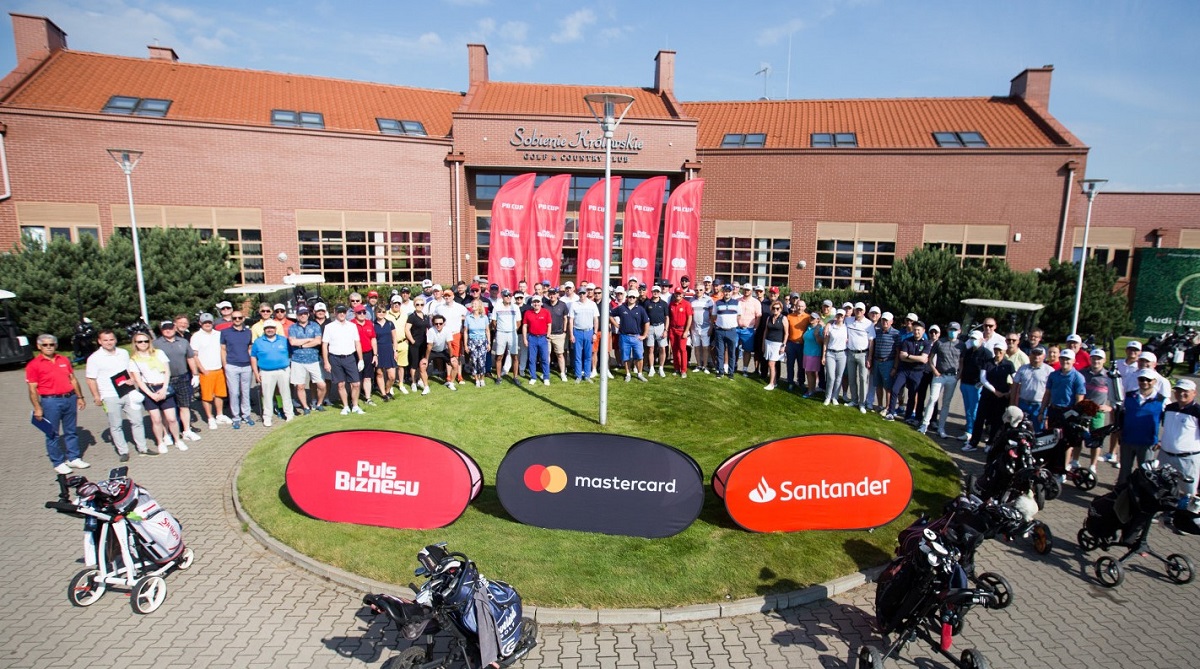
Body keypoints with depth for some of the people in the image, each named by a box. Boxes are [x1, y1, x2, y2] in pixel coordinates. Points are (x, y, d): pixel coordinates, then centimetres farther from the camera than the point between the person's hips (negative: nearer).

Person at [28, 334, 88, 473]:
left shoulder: (64, 360, 10)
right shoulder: (33, 365, -4)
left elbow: (73, 379, 16)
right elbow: (32, 389, -7)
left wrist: (79, 397, 13)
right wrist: (37, 408, -12)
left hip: (70, 399, 4)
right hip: (50, 401, -4)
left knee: (71, 431, 12)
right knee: (52, 434, 4)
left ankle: (74, 458, 21)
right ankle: (58, 463, 13)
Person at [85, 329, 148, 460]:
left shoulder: (124, 353, 9)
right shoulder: (94, 358, -5)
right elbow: (91, 379, -4)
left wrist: (132, 379, 0)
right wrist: (97, 397, -8)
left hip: (128, 393, 4)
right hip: (110, 397, -4)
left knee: (137, 421, 7)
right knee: (116, 425, 4)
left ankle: (142, 448, 16)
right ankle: (123, 451, 14)